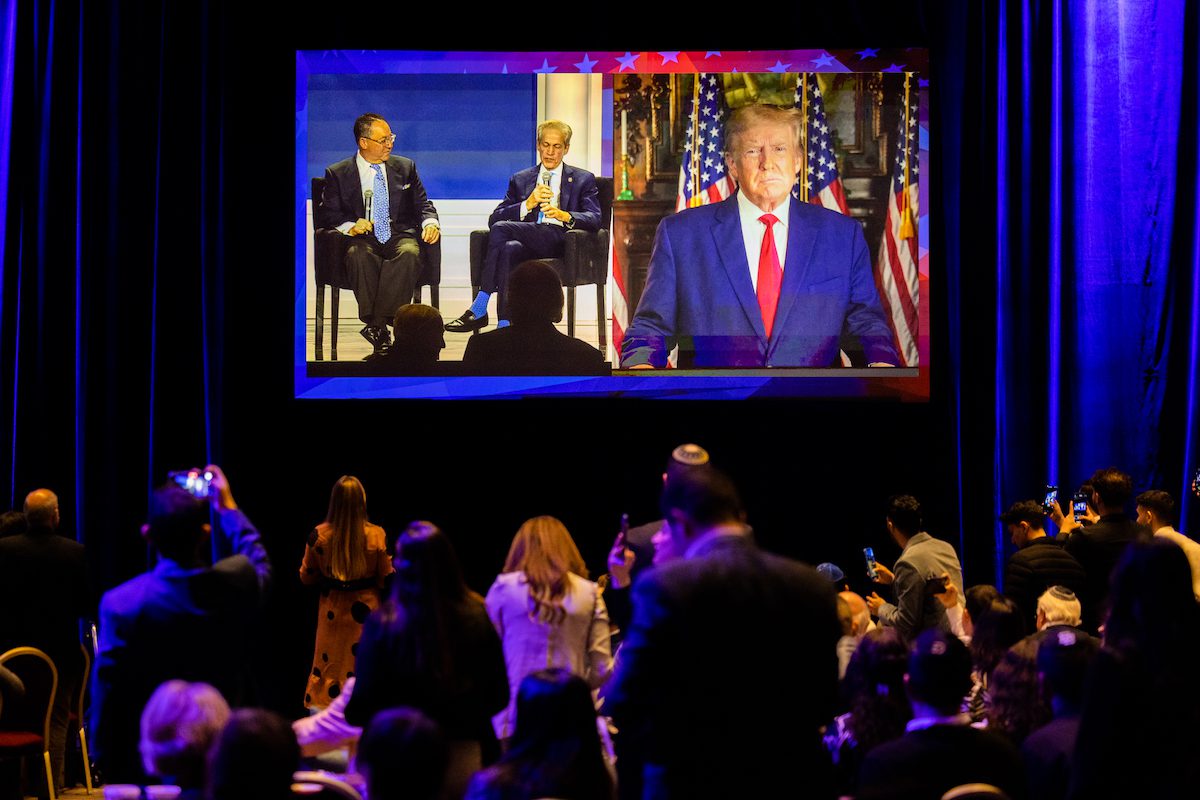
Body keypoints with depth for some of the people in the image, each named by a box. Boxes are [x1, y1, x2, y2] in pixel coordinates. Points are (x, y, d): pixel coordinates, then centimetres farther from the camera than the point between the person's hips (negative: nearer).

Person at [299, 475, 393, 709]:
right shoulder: (376, 535, -15)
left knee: (329, 665, 12)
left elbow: (307, 577, 2)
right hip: (365, 609, -1)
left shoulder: (319, 535, -11)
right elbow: (386, 579, -5)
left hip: (332, 611, 1)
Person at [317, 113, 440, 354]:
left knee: (409, 254, -36)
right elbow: (328, 214, 4)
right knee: (358, 255, -39)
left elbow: (422, 204, 16)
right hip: (362, 238, -1)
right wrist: (350, 226, -17)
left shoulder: (405, 167, 17)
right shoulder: (337, 174, 9)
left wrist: (430, 223, -7)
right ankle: (380, 333, -38)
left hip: (400, 236, 1)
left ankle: (376, 325, -36)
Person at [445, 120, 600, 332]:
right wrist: (527, 205, -7)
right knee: (510, 249, -36)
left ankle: (479, 309, -30)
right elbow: (494, 218, 11)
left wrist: (564, 215, -20)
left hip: (560, 241, -3)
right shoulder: (520, 180, 25)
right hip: (527, 242, 3)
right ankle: (504, 325, -44)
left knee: (501, 229, -27)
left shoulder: (583, 179, 18)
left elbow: (594, 219, 1)